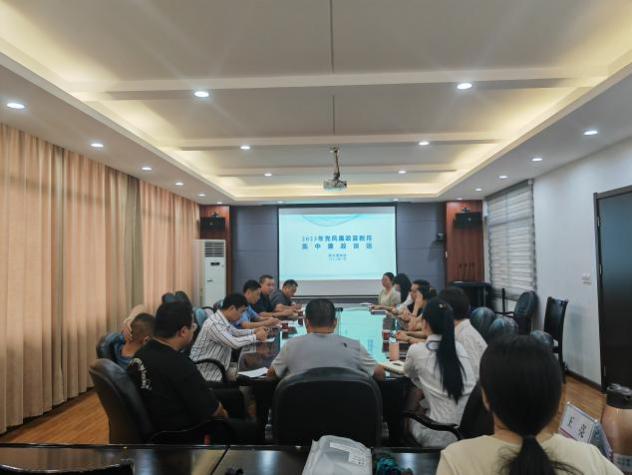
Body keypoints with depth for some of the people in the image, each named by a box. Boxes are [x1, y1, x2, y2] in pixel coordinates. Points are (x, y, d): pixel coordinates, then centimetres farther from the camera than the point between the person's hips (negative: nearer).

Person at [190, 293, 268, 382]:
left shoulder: (223, 320, 3)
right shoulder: (214, 324, -26)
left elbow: (236, 332, 22)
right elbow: (235, 343, -31)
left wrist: (255, 331, 8)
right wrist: (256, 337, -17)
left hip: (216, 368, 9)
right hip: (205, 372, -9)